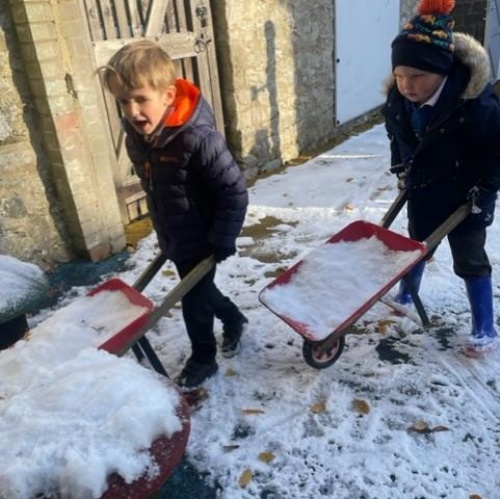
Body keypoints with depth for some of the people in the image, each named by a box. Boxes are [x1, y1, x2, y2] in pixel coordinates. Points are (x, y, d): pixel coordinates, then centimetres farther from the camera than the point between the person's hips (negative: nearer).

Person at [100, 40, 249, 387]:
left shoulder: (198, 138, -30)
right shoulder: (137, 136, -4)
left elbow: (235, 192, -24)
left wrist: (223, 240, -19)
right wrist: (164, 234, 17)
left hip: (201, 240, -7)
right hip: (174, 239, 8)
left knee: (194, 300, 8)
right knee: (199, 291, 24)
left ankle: (203, 359, 33)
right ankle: (234, 319, 52)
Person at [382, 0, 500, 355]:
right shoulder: (397, 99, -15)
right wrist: (401, 171, 6)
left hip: (465, 198, -4)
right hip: (422, 194, 5)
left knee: (470, 260, 4)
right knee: (417, 246, 22)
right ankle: (408, 291, 48)